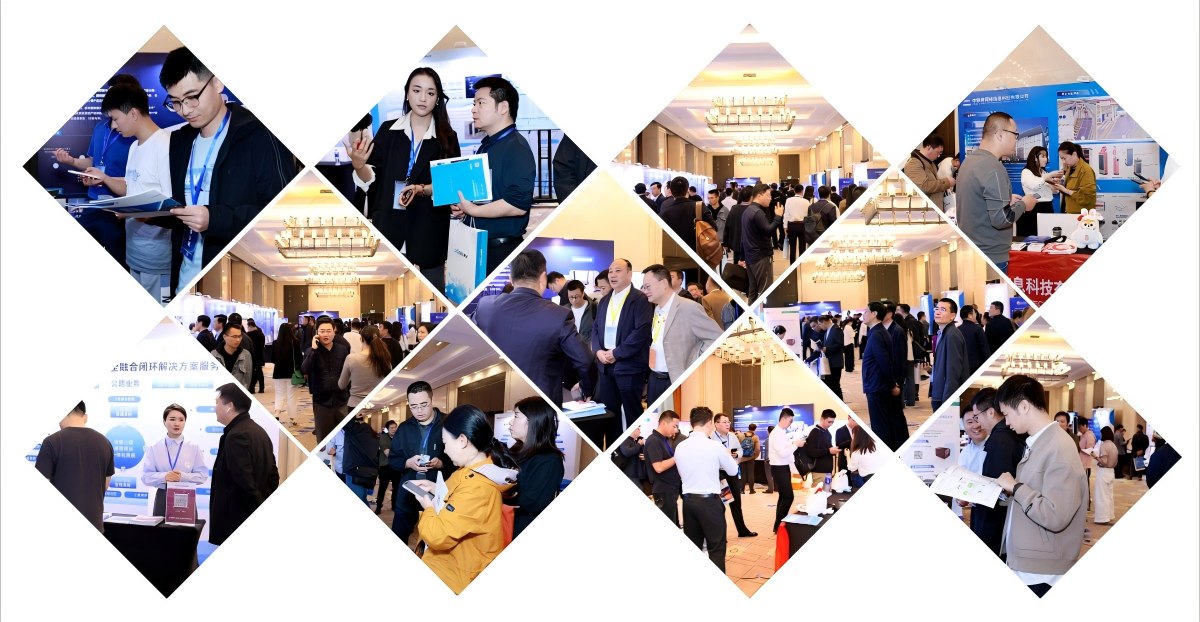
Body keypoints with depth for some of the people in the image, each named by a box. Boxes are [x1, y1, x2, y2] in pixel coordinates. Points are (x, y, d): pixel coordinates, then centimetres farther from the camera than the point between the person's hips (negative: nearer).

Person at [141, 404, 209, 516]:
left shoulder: (194, 448, 1)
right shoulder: (154, 448, 2)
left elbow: (203, 475, -2)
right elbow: (146, 476, -1)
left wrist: (183, 476, -18)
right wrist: (163, 477, -20)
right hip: (162, 498, 0)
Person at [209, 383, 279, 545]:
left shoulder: (236, 437, -17)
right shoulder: (259, 432, 13)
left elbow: (245, 483, -21)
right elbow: (272, 475, 16)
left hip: (236, 523, -10)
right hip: (254, 523, 10)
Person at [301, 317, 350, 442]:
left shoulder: (343, 350, 2)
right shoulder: (311, 351, -1)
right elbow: (305, 370, -18)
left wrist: (350, 394, 6)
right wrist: (313, 349, -20)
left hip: (342, 400, 1)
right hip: (321, 401, -1)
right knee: (323, 438, 6)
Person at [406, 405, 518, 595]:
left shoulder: (477, 488, -30)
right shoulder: (483, 464, 2)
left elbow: (438, 536, -28)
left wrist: (428, 506, -10)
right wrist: (436, 489, 9)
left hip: (456, 574, -10)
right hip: (452, 557, 10)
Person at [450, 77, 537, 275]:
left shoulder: (516, 148, -16)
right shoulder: (485, 147, 15)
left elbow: (518, 204, -25)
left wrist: (472, 210, -17)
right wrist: (461, 205, 7)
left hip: (502, 250, -9)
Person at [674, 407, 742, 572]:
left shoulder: (680, 447, 1)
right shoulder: (715, 446, -12)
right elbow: (733, 470, 2)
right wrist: (718, 463, 23)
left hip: (688, 500, 5)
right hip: (709, 501, -5)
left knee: (692, 546, 14)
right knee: (716, 548, 3)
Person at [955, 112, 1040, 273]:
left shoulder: (969, 160, 8)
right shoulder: (993, 167, -20)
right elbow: (1001, 218, -24)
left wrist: (1006, 200, 12)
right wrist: (1023, 204, -7)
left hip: (969, 252, 9)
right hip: (990, 257, -9)